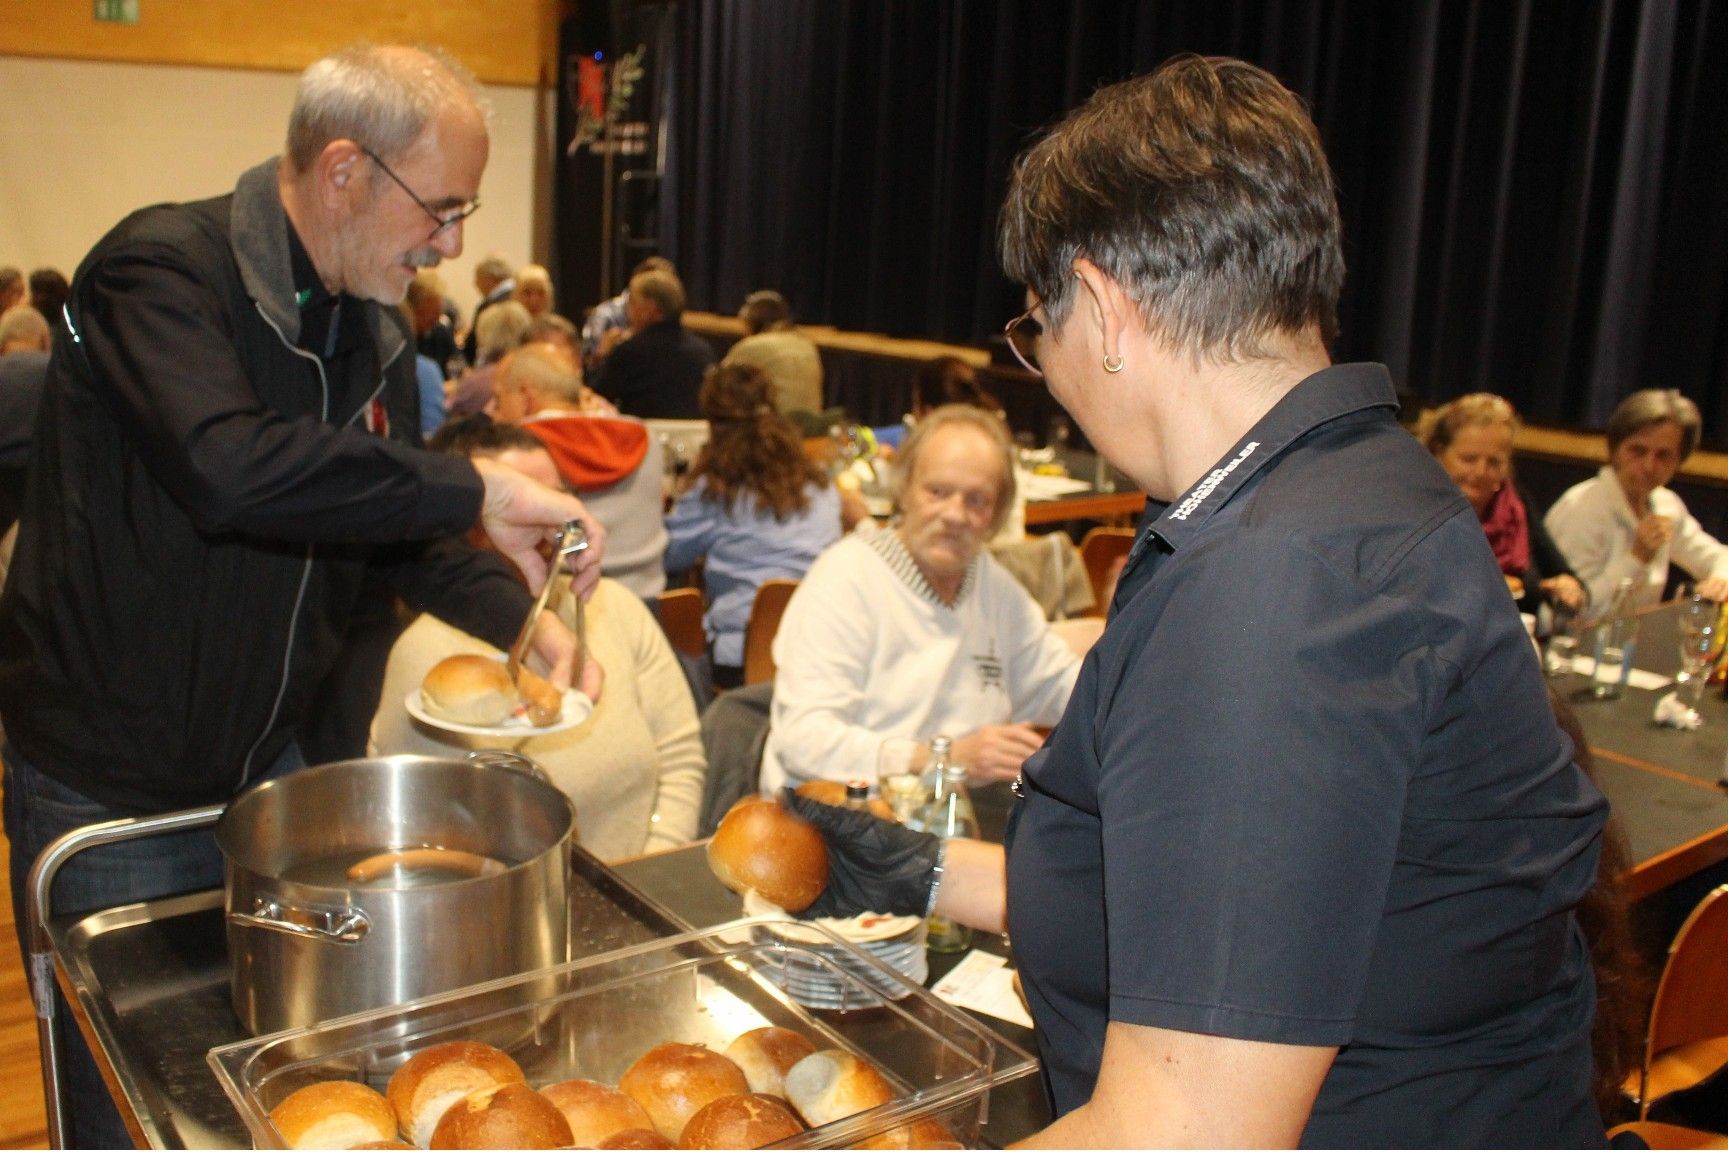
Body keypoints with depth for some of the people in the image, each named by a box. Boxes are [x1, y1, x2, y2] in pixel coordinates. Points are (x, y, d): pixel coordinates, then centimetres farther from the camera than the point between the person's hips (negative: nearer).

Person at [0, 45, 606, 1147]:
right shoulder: (162, 267, -20)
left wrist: (524, 612, -6)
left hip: (266, 767, 7)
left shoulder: (376, 330, 4)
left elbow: (403, 526, 12)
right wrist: (474, 485, -33)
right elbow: (229, 467, -39)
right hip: (110, 798, -6)